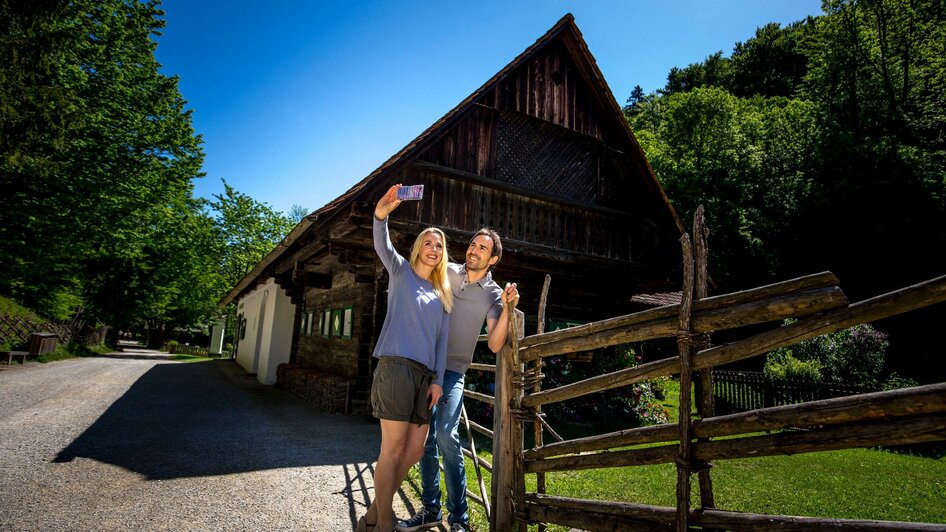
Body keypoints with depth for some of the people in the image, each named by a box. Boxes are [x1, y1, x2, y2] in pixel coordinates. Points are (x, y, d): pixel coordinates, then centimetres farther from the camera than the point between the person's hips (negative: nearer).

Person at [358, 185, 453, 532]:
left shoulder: (442, 295, 19)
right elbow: (382, 247, -10)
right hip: (395, 365, -6)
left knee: (414, 450, 7)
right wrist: (380, 216, -28)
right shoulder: (401, 271, 8)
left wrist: (438, 379, 5)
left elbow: (442, 340, 14)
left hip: (425, 373, 6)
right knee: (393, 448, -6)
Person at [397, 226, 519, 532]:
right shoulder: (447, 272, 3)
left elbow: (494, 345, -10)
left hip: (452, 370, -3)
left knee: (446, 436, -17)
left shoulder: (493, 294, -3)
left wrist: (507, 310, -20)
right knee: (425, 438, 7)